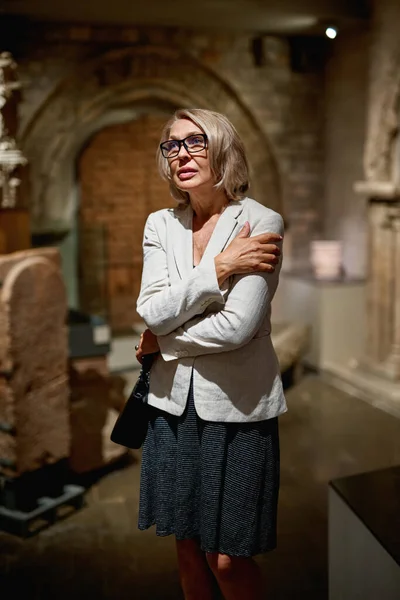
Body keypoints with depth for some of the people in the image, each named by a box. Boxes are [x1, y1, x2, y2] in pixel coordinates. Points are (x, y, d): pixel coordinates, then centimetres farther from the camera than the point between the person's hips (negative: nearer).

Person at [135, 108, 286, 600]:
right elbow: (151, 313, -8)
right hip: (174, 401, 5)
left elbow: (237, 327, -21)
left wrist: (160, 343, -7)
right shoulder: (161, 224, 4)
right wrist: (219, 268, -18)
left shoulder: (262, 223, -12)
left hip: (236, 406, -4)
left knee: (227, 560, 7)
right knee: (187, 545, 18)